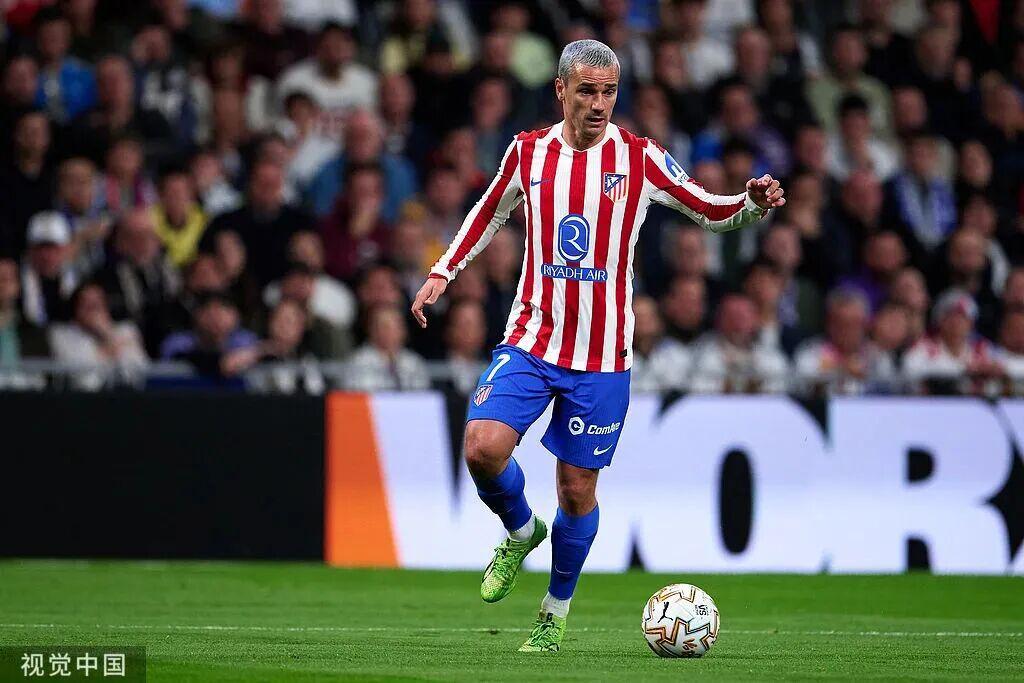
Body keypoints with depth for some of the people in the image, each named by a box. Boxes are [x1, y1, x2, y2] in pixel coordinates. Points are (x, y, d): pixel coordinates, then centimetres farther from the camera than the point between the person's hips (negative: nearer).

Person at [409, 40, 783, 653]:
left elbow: (713, 212, 4)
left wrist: (755, 205, -17)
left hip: (603, 354, -1)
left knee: (577, 487, 2)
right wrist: (444, 272, 15)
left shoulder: (639, 158, -5)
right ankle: (521, 533, 14)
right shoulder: (529, 152, 2)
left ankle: (557, 613, 22)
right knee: (484, 447, -18)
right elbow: (491, 211, 21)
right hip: (531, 339, 2)